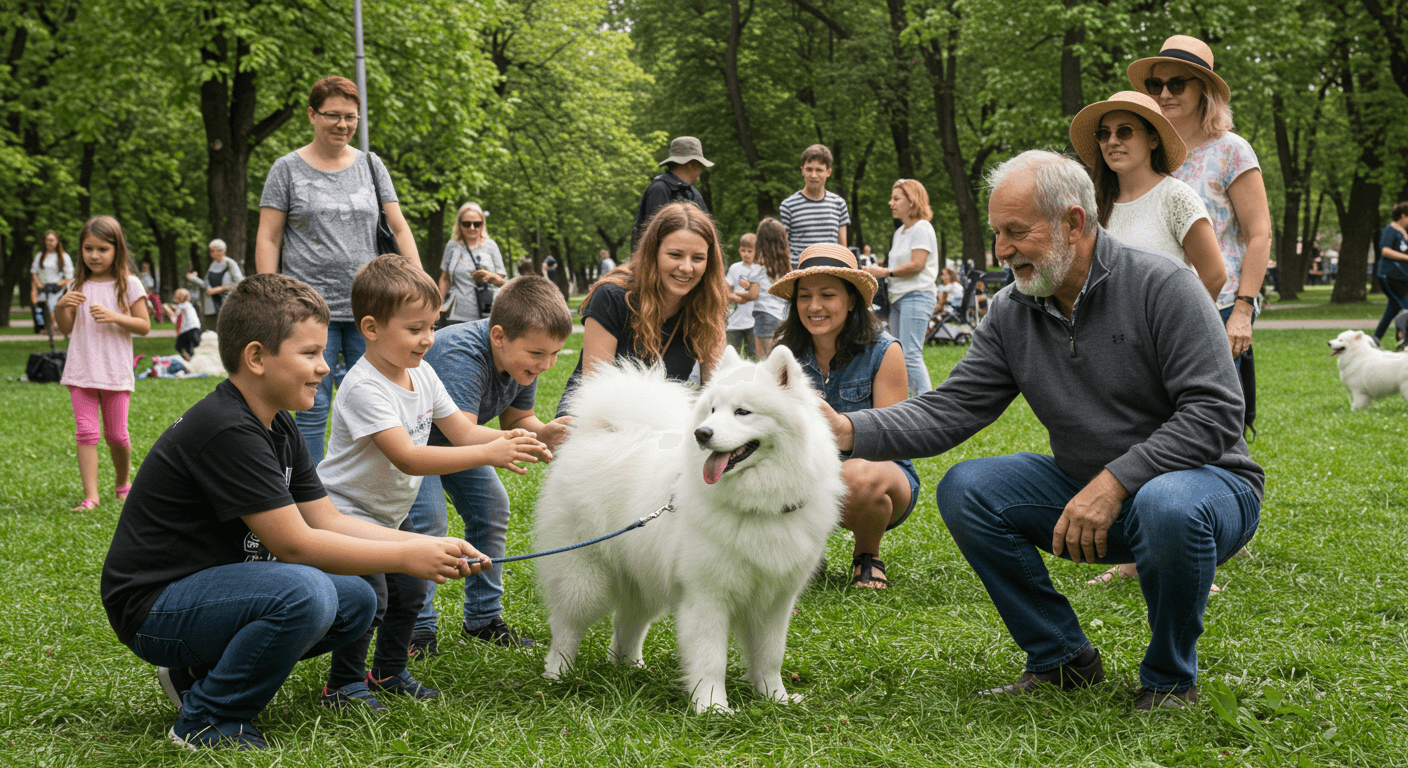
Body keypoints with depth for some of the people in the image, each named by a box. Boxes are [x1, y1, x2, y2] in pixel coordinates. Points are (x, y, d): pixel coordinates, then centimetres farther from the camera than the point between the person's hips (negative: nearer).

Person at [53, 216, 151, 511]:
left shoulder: (129, 285, -2)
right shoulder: (78, 286, 8)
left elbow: (144, 326, -4)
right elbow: (66, 328, 11)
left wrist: (115, 317, -18)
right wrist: (61, 307, -8)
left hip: (116, 373, -2)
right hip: (81, 372, 2)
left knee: (116, 435, 5)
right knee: (86, 432, -7)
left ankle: (122, 483, 30)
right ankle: (90, 495, -8)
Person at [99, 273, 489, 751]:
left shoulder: (278, 427, 8)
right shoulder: (226, 430, -24)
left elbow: (327, 520, 7)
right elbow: (294, 543, -24)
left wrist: (430, 547, -4)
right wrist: (406, 558, -19)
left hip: (214, 585, 10)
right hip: (151, 609, -10)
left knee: (357, 602, 3)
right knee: (305, 594, -31)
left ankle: (204, 671, 12)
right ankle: (206, 721, -10)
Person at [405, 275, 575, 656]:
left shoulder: (524, 356, -16)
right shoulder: (462, 354, -40)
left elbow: (516, 417, -5)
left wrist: (549, 432, -29)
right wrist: (535, 439, -56)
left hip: (454, 434, 8)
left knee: (491, 506, 5)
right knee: (427, 520, -19)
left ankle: (483, 618, 15)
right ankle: (419, 630, -10)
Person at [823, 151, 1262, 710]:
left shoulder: (1161, 286, -17)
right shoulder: (1010, 314, 0)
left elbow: (1214, 413, -22)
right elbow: (949, 410, -6)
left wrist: (1114, 482, -29)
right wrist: (850, 431, -22)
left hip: (1206, 480, -6)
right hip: (1086, 489, 6)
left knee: (1168, 506, -40)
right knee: (965, 490, -12)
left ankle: (1171, 677, -11)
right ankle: (1063, 659, 3)